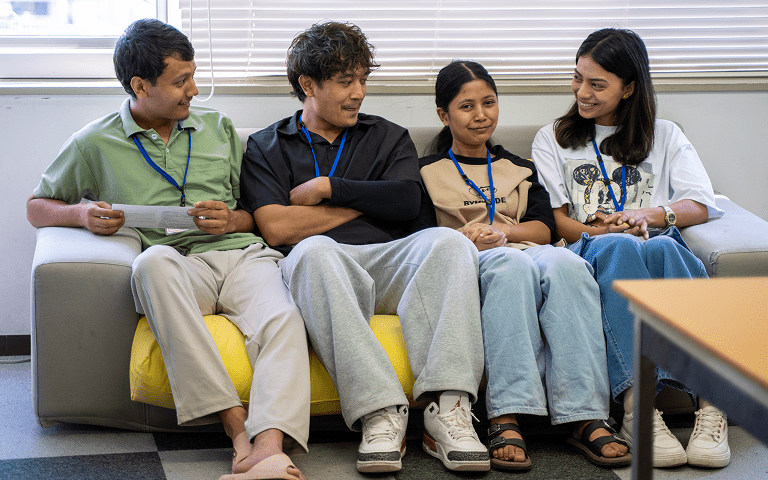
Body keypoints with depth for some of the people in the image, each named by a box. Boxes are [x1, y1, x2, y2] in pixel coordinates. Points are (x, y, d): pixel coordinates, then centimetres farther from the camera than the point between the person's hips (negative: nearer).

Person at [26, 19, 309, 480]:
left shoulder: (218, 127, 22)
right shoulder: (95, 144, 14)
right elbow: (37, 206, 22)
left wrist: (233, 220, 0)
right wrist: (81, 214, -1)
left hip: (241, 253, 2)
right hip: (178, 265, -2)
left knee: (283, 319, -33)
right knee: (154, 260, -40)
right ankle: (236, 423, -45)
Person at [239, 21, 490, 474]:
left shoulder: (389, 138, 25)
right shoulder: (266, 148, 18)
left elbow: (407, 201, 4)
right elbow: (277, 228, -1)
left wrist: (326, 188, 2)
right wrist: (368, 200, 5)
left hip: (388, 260, 2)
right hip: (325, 268, -2)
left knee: (447, 242, -30)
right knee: (313, 250, -38)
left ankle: (448, 407, -42)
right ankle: (380, 412, -46)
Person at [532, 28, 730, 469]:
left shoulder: (665, 136, 25)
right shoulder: (553, 140, 24)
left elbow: (701, 206, 11)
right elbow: (554, 219, 11)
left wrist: (651, 215, -10)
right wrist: (600, 231, -10)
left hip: (658, 242, 1)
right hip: (590, 253, -1)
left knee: (661, 248, -39)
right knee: (617, 248, -39)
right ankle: (638, 406, -54)